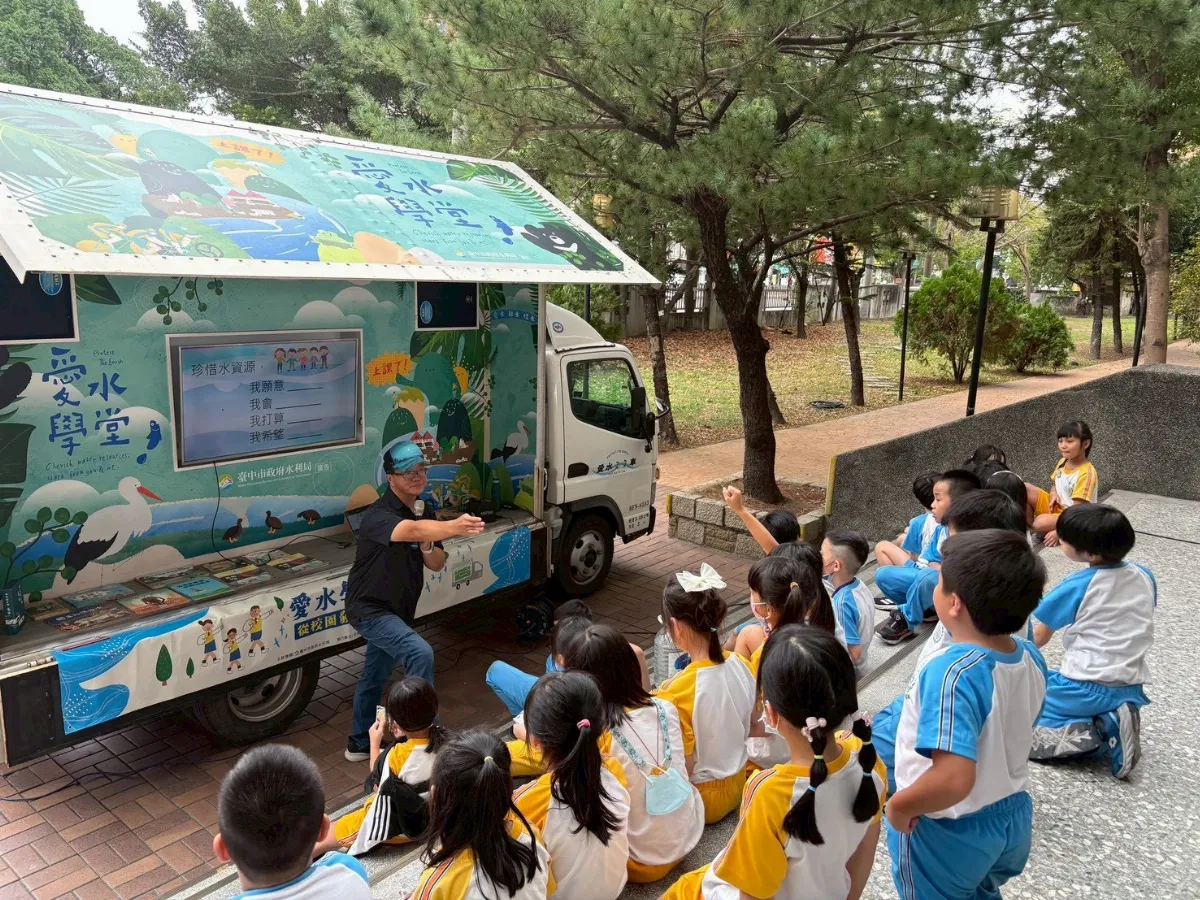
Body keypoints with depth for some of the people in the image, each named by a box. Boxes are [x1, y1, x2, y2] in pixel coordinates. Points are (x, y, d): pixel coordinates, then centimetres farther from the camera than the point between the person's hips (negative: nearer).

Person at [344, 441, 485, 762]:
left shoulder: (425, 513, 2)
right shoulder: (378, 515, -25)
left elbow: (437, 564, 1)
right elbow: (411, 530, -48)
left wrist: (427, 546, -22)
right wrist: (454, 527, -66)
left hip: (397, 610, 9)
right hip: (369, 608, -8)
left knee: (376, 675, 22)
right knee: (419, 653, -28)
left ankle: (360, 744, 40)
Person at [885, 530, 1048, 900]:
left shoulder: (952, 673, -35)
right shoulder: (1030, 657, -10)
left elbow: (953, 779, -41)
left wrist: (899, 805, -24)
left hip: (949, 834, -6)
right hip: (1012, 815, 7)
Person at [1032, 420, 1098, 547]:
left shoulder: (1086, 473, -24)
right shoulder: (1063, 462, -1)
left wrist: (1059, 532, -26)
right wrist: (1053, 493, -7)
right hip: (1057, 506, 8)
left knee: (1040, 523, -35)